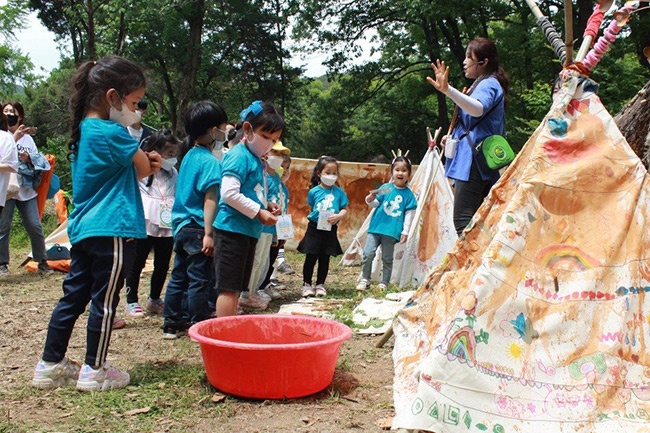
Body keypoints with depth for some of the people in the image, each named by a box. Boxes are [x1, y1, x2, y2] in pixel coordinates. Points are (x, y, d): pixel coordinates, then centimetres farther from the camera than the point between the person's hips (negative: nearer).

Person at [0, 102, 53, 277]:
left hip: (26, 188, 3)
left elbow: (39, 160, 12)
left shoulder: (27, 137, 13)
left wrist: (29, 158, -8)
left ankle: (42, 262, 11)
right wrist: (14, 138, -16)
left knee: (35, 226, 3)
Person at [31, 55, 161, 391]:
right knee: (105, 300, 2)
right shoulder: (113, 133, -15)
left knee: (74, 295, 14)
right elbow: (145, 169, -7)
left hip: (83, 227, 9)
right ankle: (94, 370, 12)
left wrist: (143, 162, 1)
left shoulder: (82, 130, 14)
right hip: (112, 230, -9)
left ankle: (51, 365, 22)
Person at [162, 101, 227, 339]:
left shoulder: (189, 156, 12)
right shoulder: (210, 161, -15)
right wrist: (209, 234, -21)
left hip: (182, 226, 9)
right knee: (199, 280, -1)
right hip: (198, 228, -9)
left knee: (179, 276, 14)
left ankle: (172, 324, 22)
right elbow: (210, 199, -19)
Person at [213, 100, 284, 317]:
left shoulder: (257, 160, 17)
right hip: (233, 229, -10)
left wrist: (267, 205, 7)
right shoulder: (239, 155, -11)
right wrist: (258, 212, -16)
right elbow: (229, 193, -21)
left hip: (249, 231, 10)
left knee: (236, 289, 14)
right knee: (229, 288, -7)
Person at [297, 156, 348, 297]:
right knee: (311, 258, 1)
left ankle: (320, 285, 21)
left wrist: (338, 216, -18)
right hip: (314, 228, -1)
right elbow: (311, 208, 10)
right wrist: (315, 217, -3)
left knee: (324, 259, 9)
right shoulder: (314, 192, -1)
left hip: (330, 230, 1)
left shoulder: (339, 192, 0)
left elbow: (344, 210, 0)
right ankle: (307, 284, 11)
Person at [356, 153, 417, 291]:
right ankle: (364, 280, 7)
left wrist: (405, 232, -3)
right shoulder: (385, 188, 3)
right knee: (368, 254, -5)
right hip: (376, 227, 1)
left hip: (392, 231, -1)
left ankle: (384, 283, 19)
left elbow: (409, 214, 1)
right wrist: (371, 200, -13)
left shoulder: (408, 194, 1)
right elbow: (376, 203, 9)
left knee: (387, 259, 8)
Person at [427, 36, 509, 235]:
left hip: (474, 161, -11)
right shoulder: (487, 85, 25)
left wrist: (447, 90, -46)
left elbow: (478, 109, -32)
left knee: (463, 222, -15)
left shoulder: (489, 84, -7)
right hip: (482, 163, 11)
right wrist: (455, 137, 18)